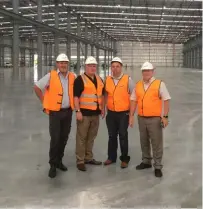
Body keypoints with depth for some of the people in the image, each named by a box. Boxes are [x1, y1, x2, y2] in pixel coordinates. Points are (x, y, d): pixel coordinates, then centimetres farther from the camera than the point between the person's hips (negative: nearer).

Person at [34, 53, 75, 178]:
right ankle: (53, 165, 7)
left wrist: (73, 103, 9)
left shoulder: (73, 77, 3)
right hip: (55, 112, -4)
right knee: (55, 139, -6)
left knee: (64, 138, 11)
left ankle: (59, 161, 26)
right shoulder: (50, 76, -9)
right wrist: (45, 102, -2)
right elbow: (37, 87, -3)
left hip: (68, 112, 4)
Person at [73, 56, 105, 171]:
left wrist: (102, 108, 16)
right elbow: (76, 96, -13)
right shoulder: (80, 79, -8)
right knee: (81, 137, -2)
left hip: (95, 112, 7)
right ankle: (80, 161, 4)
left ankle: (89, 158, 27)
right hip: (84, 112, -7)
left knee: (91, 137, 15)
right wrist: (78, 111, -19)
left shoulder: (99, 79, 13)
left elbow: (102, 94, 21)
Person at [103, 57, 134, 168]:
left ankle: (124, 159, 15)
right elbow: (105, 94, 14)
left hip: (124, 113, -3)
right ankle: (111, 157, 26)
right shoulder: (107, 80, 4)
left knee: (123, 136, 3)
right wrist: (106, 107, 9)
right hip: (111, 113, 4)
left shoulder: (128, 79, -7)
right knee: (112, 136, 13)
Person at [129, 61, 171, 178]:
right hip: (142, 118, 5)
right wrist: (131, 115, 5)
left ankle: (158, 167, 9)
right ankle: (146, 162, 31)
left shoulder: (159, 84, -5)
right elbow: (134, 100, 10)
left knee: (157, 143, 0)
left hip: (155, 119, -4)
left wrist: (165, 116, -14)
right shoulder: (138, 85, 8)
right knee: (144, 142, 15)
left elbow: (166, 100, -8)